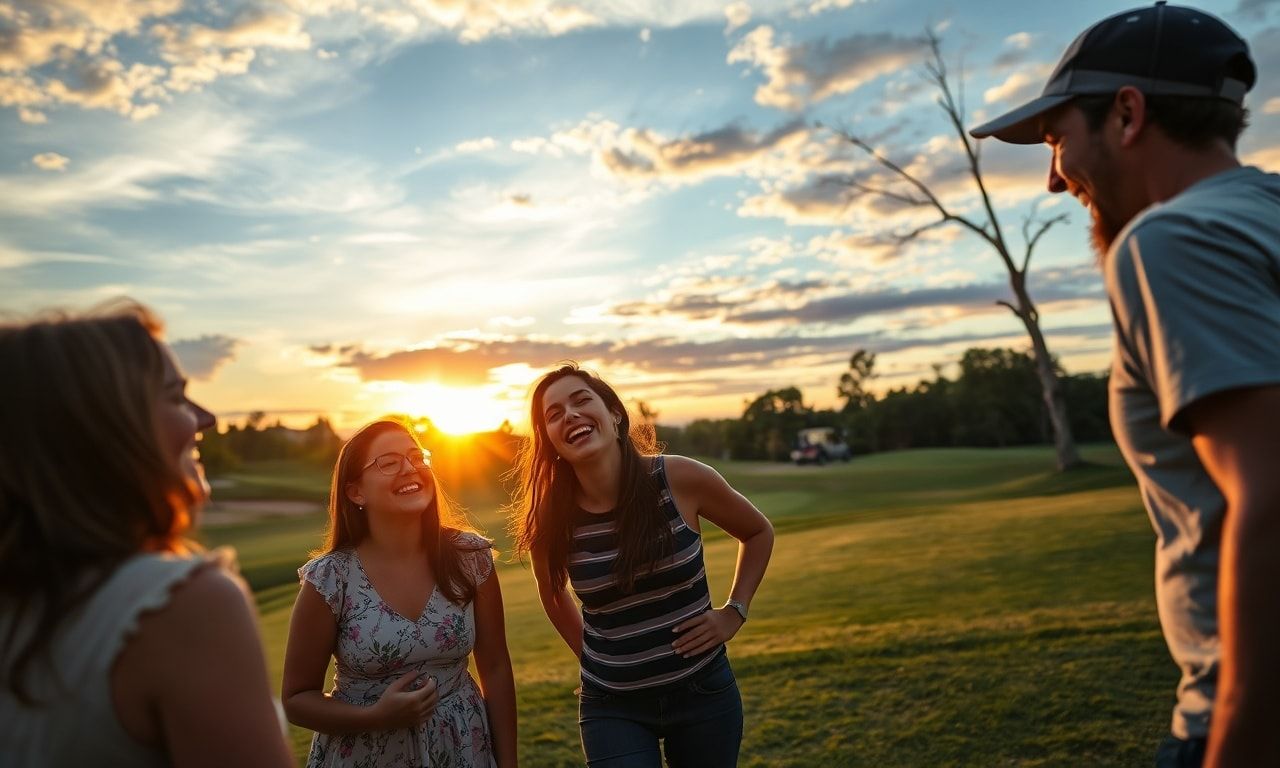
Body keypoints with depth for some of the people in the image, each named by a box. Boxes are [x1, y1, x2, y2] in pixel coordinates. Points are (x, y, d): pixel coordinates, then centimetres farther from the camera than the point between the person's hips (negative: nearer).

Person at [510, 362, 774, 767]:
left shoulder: (682, 479, -16)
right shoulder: (550, 519, -13)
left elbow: (758, 533, 3)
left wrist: (734, 612, -4)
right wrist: (592, 660, 6)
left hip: (703, 690, 1)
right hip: (612, 707, 0)